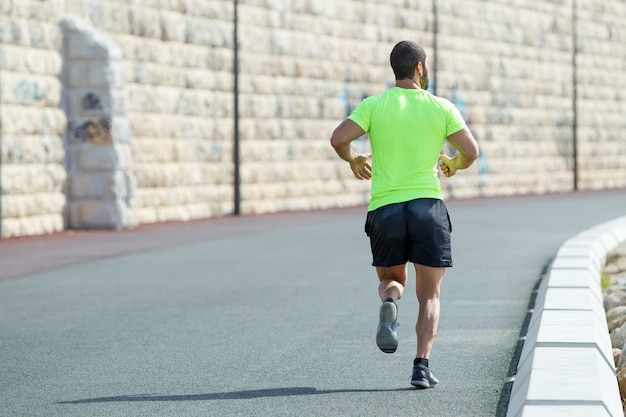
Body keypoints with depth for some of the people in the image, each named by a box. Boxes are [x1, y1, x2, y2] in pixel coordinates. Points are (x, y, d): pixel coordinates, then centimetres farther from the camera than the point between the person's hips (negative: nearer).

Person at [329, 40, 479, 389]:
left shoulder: (374, 105, 1)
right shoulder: (441, 108, 1)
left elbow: (338, 138, -10)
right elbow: (472, 152, -2)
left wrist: (353, 160, 12)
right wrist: (454, 164, 21)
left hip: (385, 209, 1)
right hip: (428, 206, -1)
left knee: (391, 279, 22)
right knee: (429, 295, 7)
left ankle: (389, 302, -15)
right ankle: (422, 366, -9)